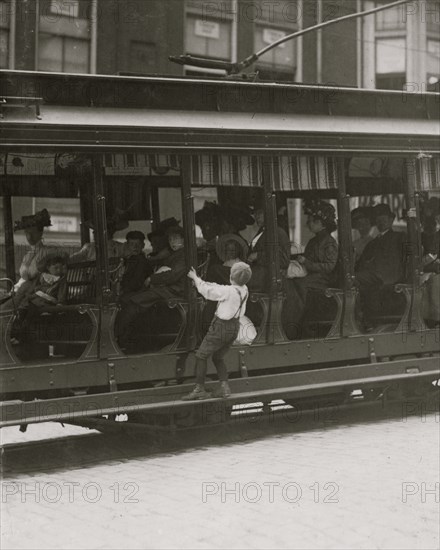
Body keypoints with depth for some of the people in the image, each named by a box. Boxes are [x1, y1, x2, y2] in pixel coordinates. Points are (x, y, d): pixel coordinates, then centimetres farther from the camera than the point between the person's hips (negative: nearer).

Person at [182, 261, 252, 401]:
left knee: (201, 355, 5)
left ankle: (199, 389, 4)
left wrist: (195, 278, 3)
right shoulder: (244, 290, -2)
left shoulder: (229, 291, -26)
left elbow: (207, 291, -13)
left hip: (221, 327, -8)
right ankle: (224, 386, 10)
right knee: (218, 357, 21)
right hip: (234, 327, 8)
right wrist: (201, 282, 10)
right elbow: (218, 288, 10)